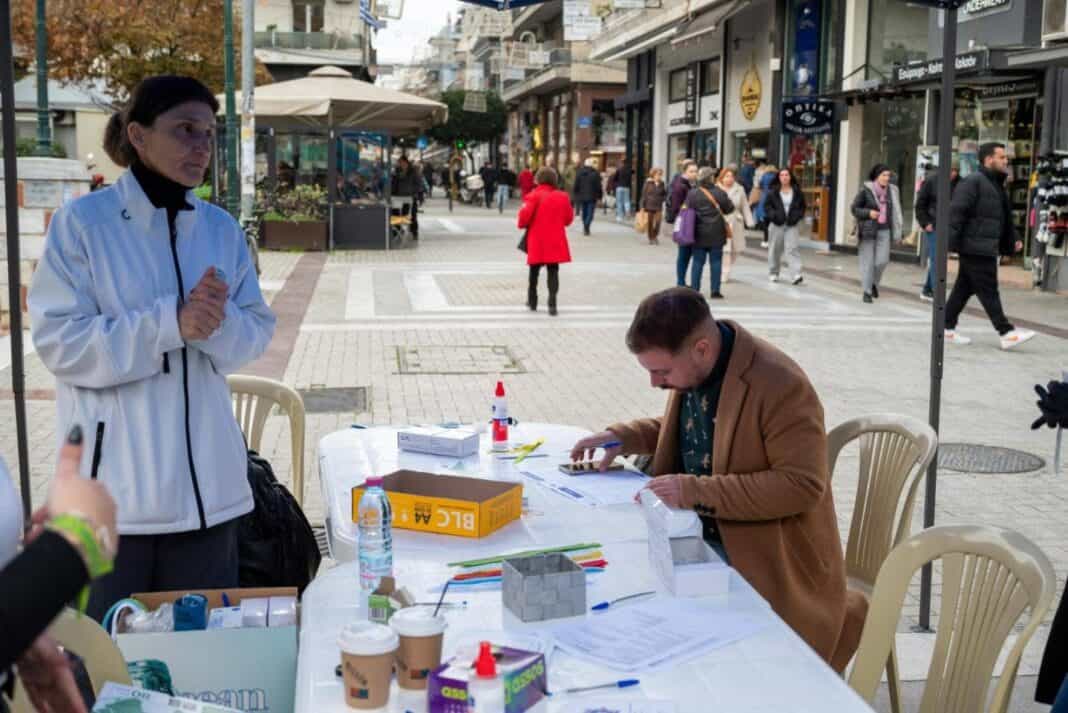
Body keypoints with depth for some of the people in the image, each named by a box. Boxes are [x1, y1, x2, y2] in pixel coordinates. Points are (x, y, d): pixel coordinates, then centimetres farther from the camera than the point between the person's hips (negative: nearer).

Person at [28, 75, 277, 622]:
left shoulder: (222, 228, 7)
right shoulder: (82, 222, -6)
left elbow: (257, 333, 5)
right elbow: (59, 343, -12)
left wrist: (218, 324, -17)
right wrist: (172, 324, -21)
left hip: (205, 479, 4)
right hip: (115, 480, -4)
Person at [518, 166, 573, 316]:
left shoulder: (534, 196, -10)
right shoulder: (563, 196, 2)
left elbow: (525, 215, -18)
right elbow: (569, 218, 8)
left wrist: (522, 225, 3)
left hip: (537, 242, -2)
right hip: (555, 242, 2)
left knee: (534, 272, 15)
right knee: (553, 272, 4)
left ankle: (532, 302, 27)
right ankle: (552, 304, -7)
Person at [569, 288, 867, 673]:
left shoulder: (781, 386, -24)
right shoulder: (690, 370, 2)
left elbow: (802, 485, -25)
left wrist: (698, 491, -29)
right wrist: (621, 437, 4)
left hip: (764, 559, -7)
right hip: (698, 539, 7)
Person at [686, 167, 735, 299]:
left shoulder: (693, 194, -6)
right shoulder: (719, 192, -7)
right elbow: (729, 208, 0)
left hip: (699, 233, 1)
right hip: (716, 233, -1)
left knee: (698, 262, 9)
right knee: (716, 262, 5)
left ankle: (694, 289, 9)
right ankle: (715, 291, 5)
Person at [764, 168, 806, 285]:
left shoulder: (797, 191, 4)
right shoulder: (773, 191, -1)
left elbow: (802, 206, 11)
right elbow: (767, 206, 1)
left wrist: (797, 216, -6)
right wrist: (773, 215, -15)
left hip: (791, 224, 0)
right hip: (777, 224, 0)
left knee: (793, 248, -12)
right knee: (775, 249, 9)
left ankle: (796, 275, -19)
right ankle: (773, 273, 26)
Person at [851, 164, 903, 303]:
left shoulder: (892, 191, 6)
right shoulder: (866, 190, -5)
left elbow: (895, 212, 14)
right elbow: (854, 208, 0)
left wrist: (896, 232, 9)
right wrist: (868, 213, -16)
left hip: (884, 230, 3)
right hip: (868, 230, -3)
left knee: (882, 260, -5)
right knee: (867, 261, 1)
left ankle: (874, 283, 23)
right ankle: (866, 291, 9)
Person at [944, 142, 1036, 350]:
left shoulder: (996, 185, 20)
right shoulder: (973, 182, -12)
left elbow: (1004, 218, 27)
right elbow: (956, 212, -19)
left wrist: (1013, 240, 21)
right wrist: (950, 243, -24)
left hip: (985, 249, 10)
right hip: (975, 248, -10)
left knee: (964, 289, 12)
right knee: (988, 291, -6)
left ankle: (948, 329, 18)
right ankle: (1007, 333, -5)